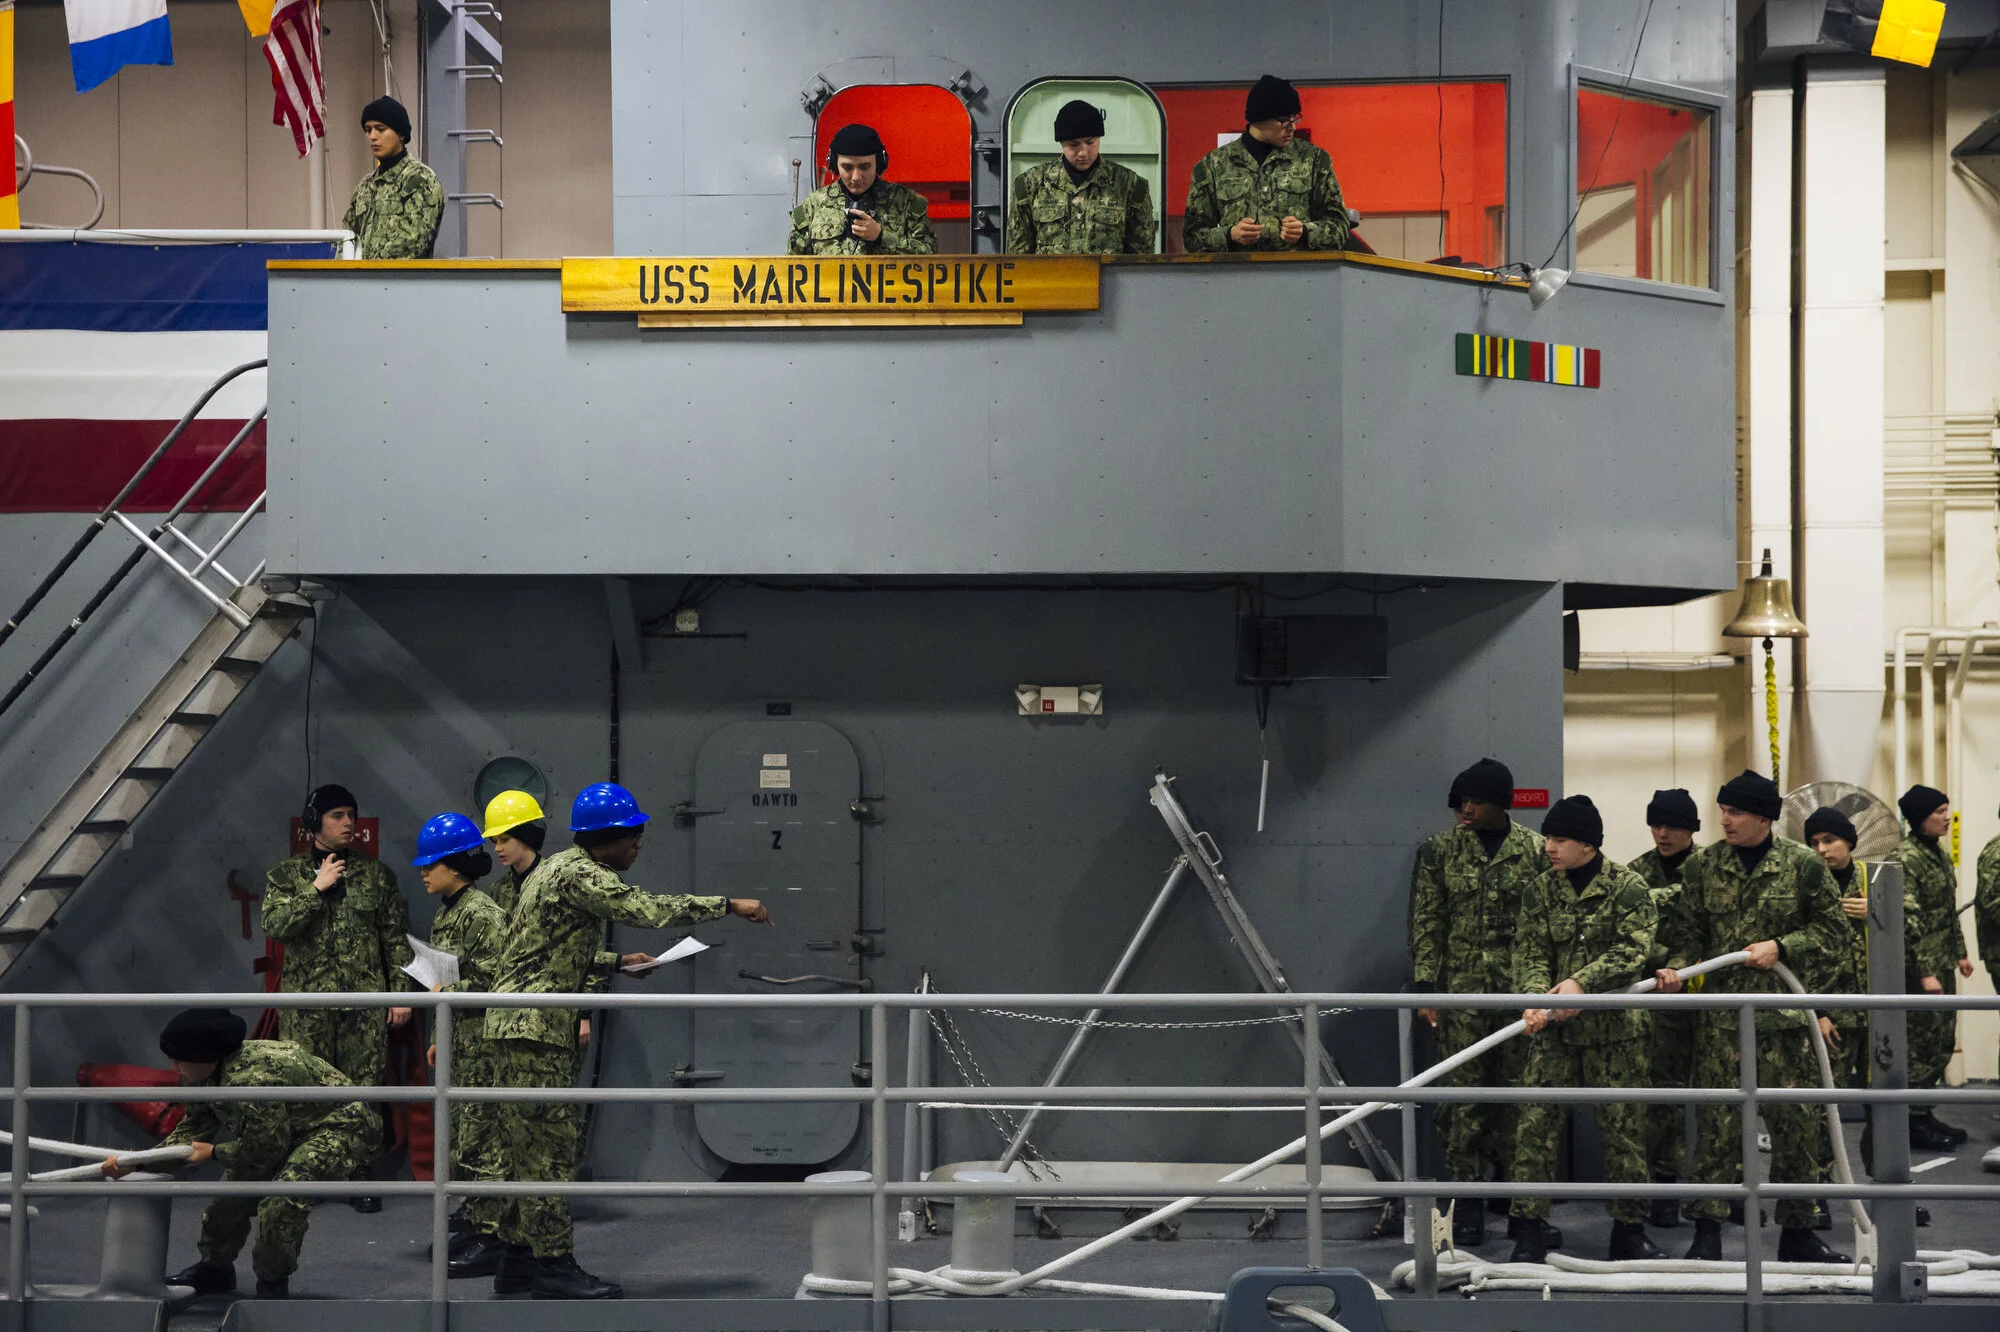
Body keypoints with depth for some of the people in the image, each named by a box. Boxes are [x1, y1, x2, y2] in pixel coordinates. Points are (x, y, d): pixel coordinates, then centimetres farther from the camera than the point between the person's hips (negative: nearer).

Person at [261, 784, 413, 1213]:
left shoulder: (375, 874, 10)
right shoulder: (287, 875, 7)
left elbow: (396, 936, 10)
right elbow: (275, 925, -9)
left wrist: (401, 991, 3)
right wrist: (317, 888, -12)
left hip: (364, 1002, 1)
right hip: (307, 1003, 0)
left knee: (363, 1090, -1)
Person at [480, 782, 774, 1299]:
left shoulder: (562, 868, 20)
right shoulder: (578, 874, -13)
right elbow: (644, 907, -24)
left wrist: (618, 962, 16)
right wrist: (730, 905, -20)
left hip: (519, 1024, 11)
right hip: (534, 1024, -11)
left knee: (528, 1145, 11)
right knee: (550, 1142, -9)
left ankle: (519, 1259, 15)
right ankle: (553, 1264, -8)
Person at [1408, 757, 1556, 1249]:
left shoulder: (1534, 851, 4)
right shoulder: (1441, 850, 4)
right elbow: (1426, 922, 4)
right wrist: (1426, 986, -3)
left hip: (1521, 987, 0)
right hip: (1461, 989, 0)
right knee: (1464, 1096, -1)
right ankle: (1467, 1206, 5)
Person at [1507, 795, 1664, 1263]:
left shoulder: (1628, 887, -3)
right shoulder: (1539, 890, 8)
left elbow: (1634, 949, -15)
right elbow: (1531, 952, 1)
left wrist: (1582, 982, -27)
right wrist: (1534, 996, -19)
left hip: (1615, 1029, -2)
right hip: (1554, 1028, 2)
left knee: (1623, 1127, 4)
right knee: (1535, 1123, -4)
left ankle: (1629, 1231, 15)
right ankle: (1528, 1233, 0)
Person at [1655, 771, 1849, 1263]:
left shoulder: (1803, 865, 0)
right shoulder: (1702, 866, 5)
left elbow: (1830, 926, 5)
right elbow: (1687, 931, 9)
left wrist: (1780, 948, -9)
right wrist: (1677, 968, -11)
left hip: (1785, 1011, 0)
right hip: (1721, 1013, 0)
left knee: (1797, 1120, 3)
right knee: (1717, 1120, -3)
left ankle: (1797, 1232, 14)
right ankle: (1707, 1231, 3)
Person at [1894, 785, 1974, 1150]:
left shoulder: (1940, 853, 13)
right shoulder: (1907, 858, -17)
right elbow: (1909, 920, -21)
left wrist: (1960, 952, 20)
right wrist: (1925, 972, -22)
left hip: (1942, 964, 9)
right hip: (1919, 967, -9)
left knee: (1942, 1042, 12)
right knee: (1923, 1044, -5)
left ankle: (1925, 1115, 21)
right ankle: (1914, 1123, 2)